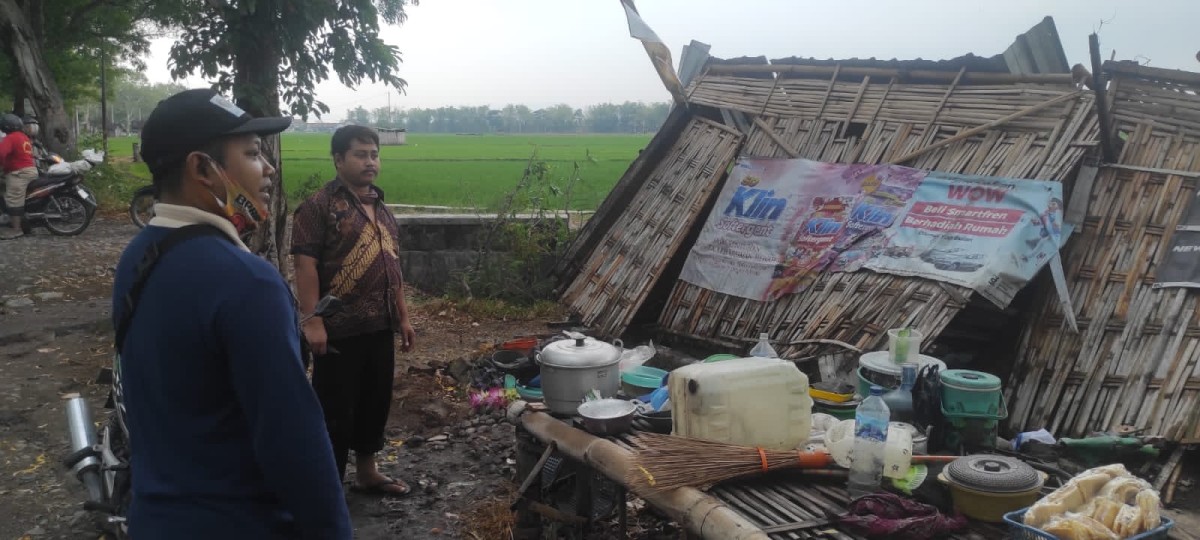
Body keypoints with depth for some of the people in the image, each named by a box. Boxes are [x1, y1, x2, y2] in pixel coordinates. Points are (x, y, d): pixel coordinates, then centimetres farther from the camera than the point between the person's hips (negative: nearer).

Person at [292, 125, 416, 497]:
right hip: (339, 329, -7)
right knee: (335, 409, 1)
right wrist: (313, 322, -22)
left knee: (375, 401, 16)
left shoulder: (381, 207, 14)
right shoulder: (320, 206, -10)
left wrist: (402, 316, 16)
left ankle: (366, 472, 31)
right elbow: (305, 265, -16)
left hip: (380, 327, 8)